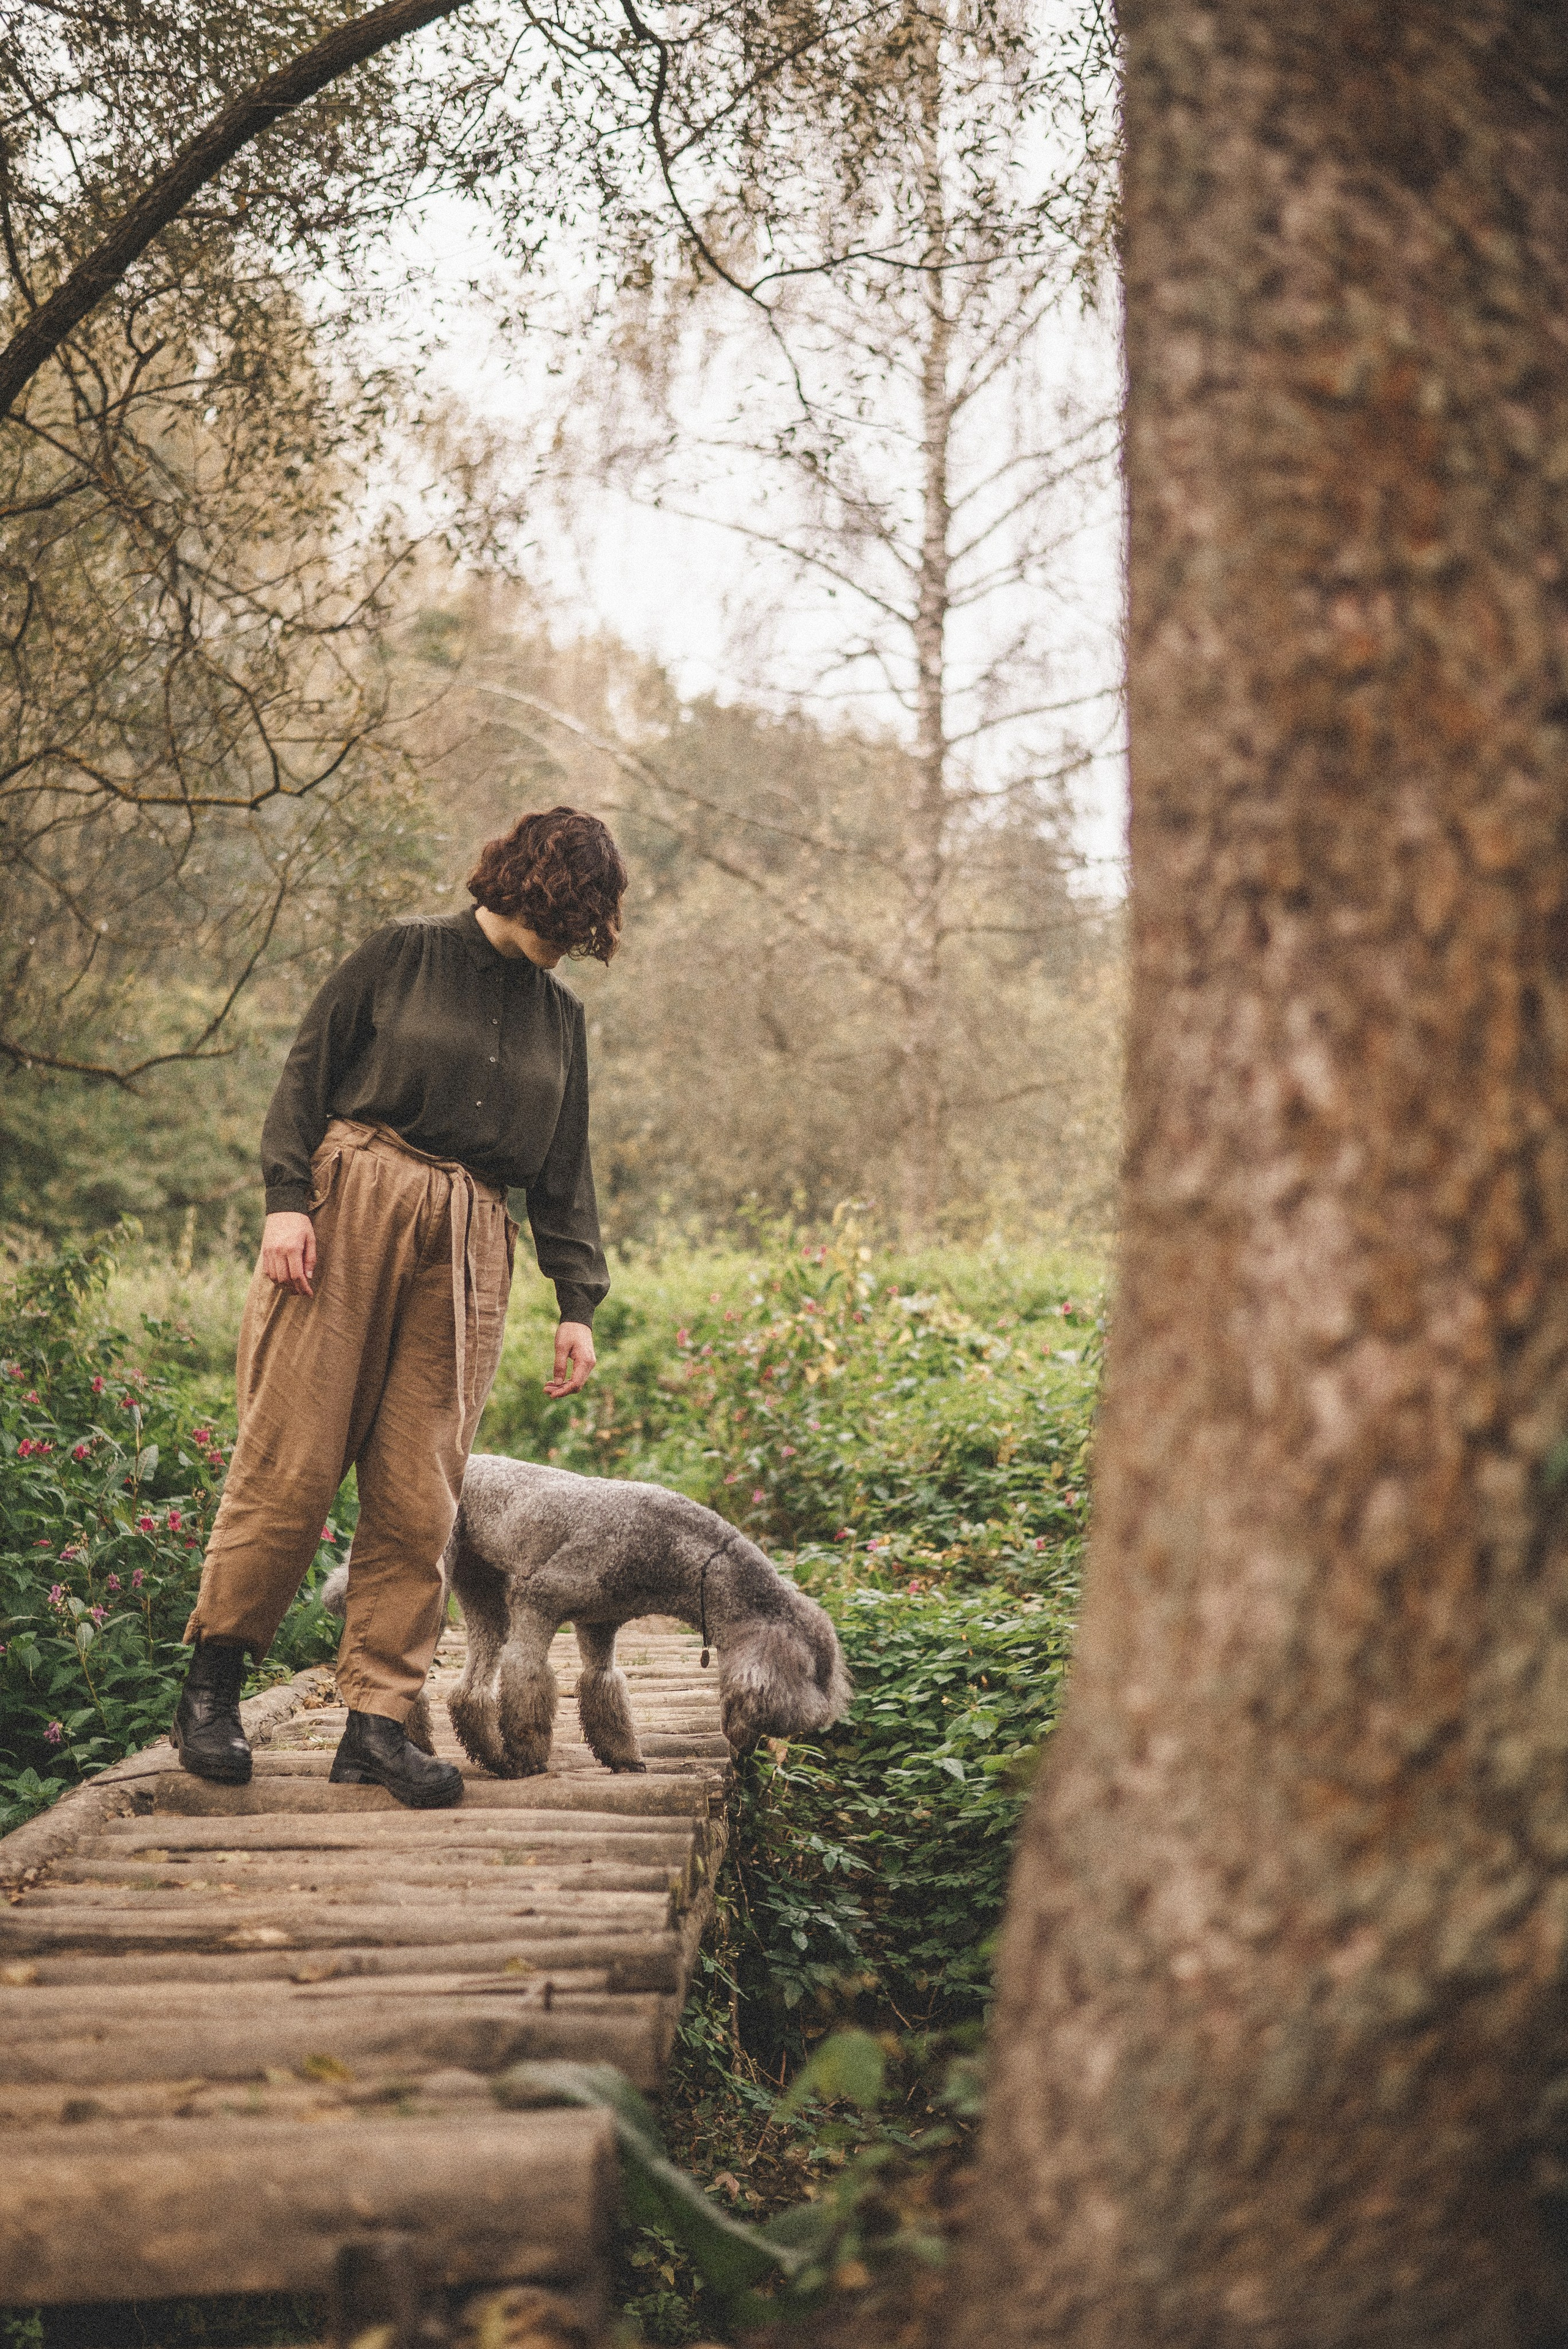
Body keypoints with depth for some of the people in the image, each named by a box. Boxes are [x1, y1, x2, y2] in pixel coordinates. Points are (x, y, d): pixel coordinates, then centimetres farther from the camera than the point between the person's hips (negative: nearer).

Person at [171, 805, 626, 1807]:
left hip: (469, 1246, 4)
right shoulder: (404, 955, 7)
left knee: (420, 1492, -2)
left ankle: (378, 1721, 3)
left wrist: (578, 1303, 13)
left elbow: (566, 1171, 20)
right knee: (293, 1456, -6)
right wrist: (288, 1197, -10)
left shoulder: (561, 1014, 19)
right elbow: (308, 1073, 3)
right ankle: (214, 1678, 8)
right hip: (352, 1206, -4)